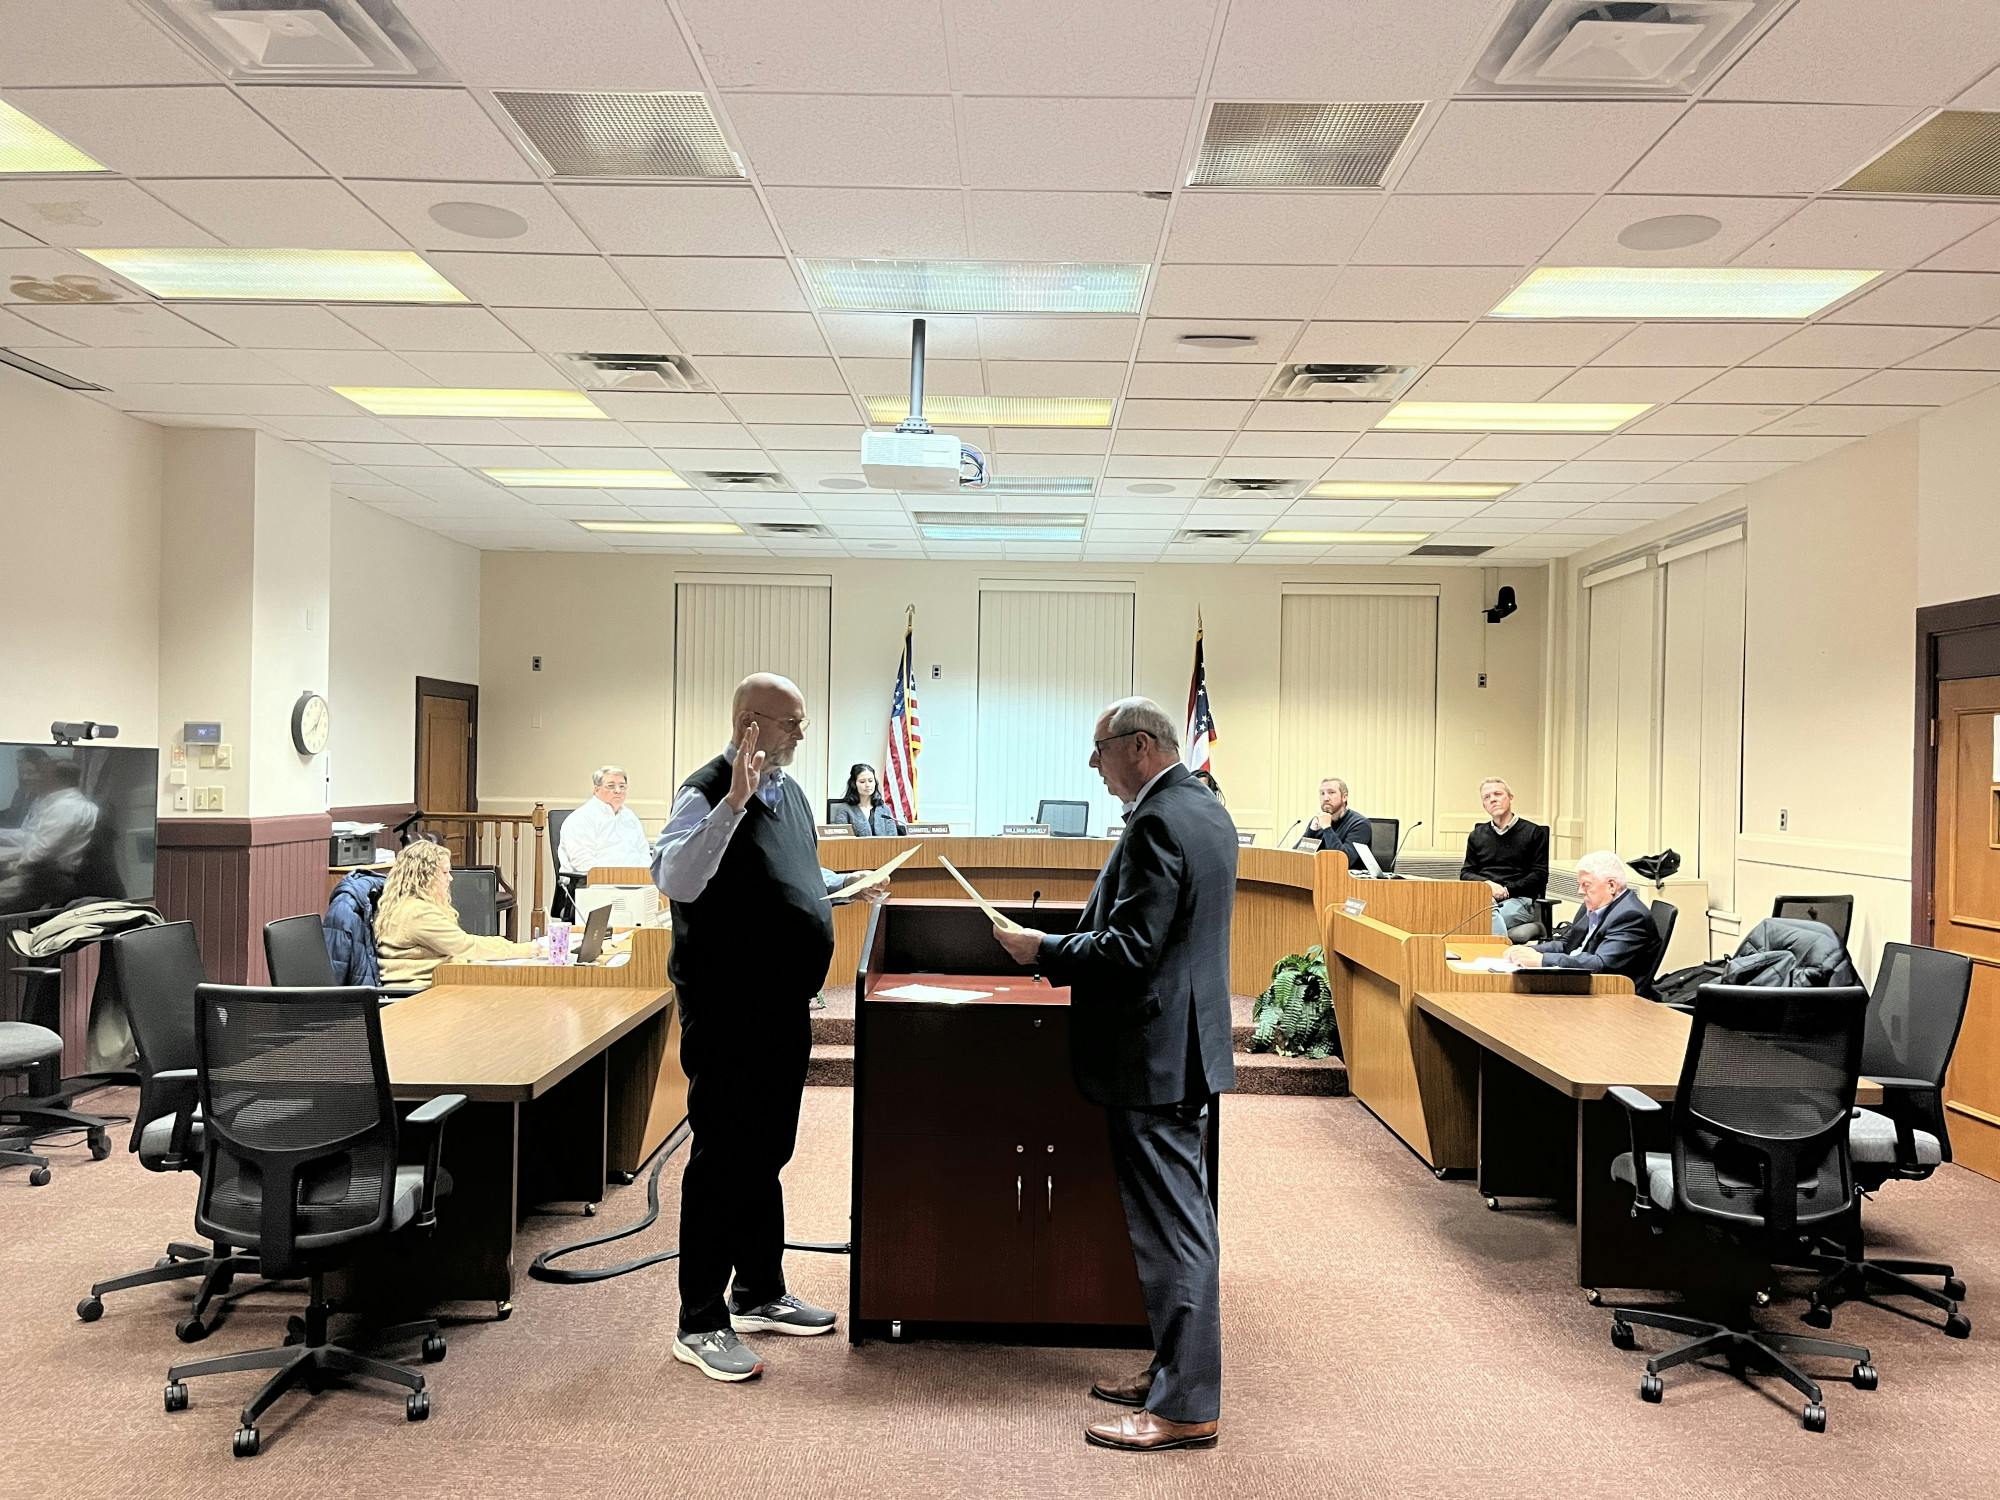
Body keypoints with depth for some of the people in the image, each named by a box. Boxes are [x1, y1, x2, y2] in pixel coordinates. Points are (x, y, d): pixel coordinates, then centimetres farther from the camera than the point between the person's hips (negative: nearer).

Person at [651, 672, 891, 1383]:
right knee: (722, 1158, -1)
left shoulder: (789, 791, 12)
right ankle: (700, 1324, 12)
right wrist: (735, 801, -40)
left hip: (784, 1006, 9)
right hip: (728, 1012, -9)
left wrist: (849, 885, 20)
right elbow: (675, 880, -34)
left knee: (767, 1153, 18)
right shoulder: (708, 792, -16)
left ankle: (760, 1295, 33)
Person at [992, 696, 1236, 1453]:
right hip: (1189, 1043, 10)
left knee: (1170, 1225, -1)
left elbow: (1130, 950, -25)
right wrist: (1067, 945, 17)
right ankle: (1176, 1369, 31)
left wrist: (1044, 950, -13)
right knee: (1181, 1216, 18)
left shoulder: (1157, 822, -21)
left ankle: (1186, 1405, 10)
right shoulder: (1206, 810, 11)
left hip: (1153, 1054, -10)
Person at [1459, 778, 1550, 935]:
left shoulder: (1534, 832, 12)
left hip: (1519, 900, -3)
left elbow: (1540, 875, 5)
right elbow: (1465, 873, 19)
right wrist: (1488, 884, -3)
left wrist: (1507, 890, -7)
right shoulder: (1476, 836, 23)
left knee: (1489, 921, -37)